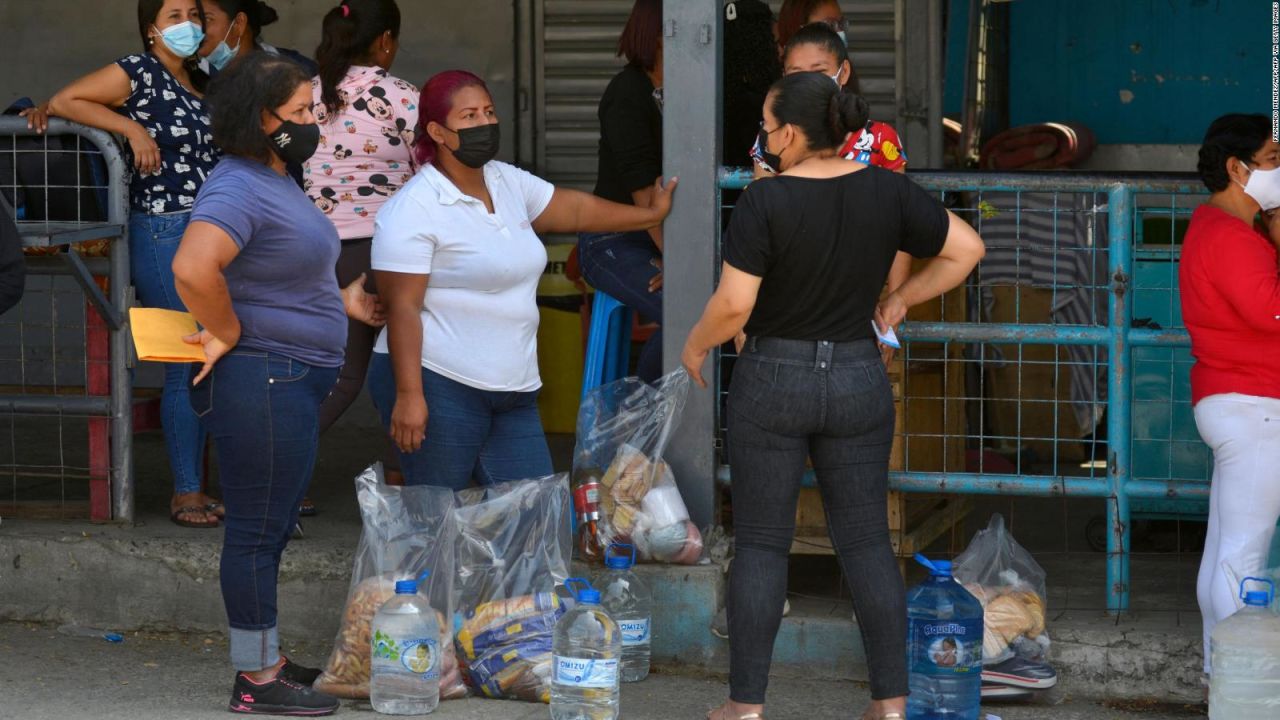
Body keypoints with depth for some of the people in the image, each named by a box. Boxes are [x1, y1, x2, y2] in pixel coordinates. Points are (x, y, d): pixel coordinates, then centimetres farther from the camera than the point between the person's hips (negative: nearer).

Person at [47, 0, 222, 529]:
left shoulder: (201, 83, 15)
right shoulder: (139, 74, -6)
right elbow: (63, 102, -6)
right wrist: (133, 128, -14)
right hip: (165, 233, -8)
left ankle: (202, 486, 15)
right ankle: (186, 493, -3)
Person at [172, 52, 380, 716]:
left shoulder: (275, 182, 15)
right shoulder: (238, 189, -19)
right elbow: (192, 268, -35)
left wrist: (339, 301, 20)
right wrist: (228, 333, -23)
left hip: (292, 383, 11)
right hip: (260, 382, -11)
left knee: (270, 528, 17)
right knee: (257, 529, -3)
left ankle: (265, 659, 27)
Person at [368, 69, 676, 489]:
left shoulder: (507, 182, 12)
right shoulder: (411, 212, -13)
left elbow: (574, 209, 27)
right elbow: (402, 309, -17)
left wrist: (652, 215, 33)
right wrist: (408, 396, -23)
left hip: (512, 392, 8)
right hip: (439, 387, -8)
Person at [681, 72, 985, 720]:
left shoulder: (765, 201, -18)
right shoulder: (885, 191, -6)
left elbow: (733, 305, -20)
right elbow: (966, 248, 0)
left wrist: (695, 345, 0)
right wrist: (901, 299, 13)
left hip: (772, 384, -3)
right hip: (857, 384, 3)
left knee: (760, 543, 6)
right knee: (866, 543, 10)